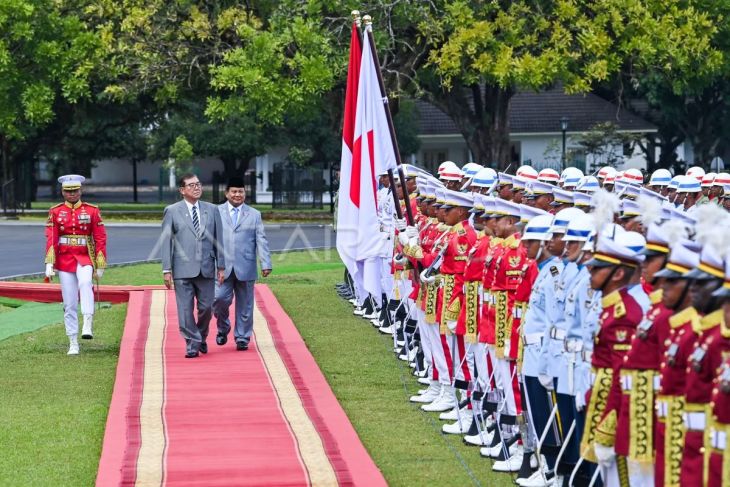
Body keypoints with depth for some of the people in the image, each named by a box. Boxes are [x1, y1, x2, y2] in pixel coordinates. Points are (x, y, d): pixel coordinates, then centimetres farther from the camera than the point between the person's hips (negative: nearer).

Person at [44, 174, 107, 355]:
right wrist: (49, 263, -11)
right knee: (69, 304, 2)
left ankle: (88, 325, -38)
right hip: (64, 258, 2)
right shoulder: (56, 212, 5)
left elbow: (100, 238, 3)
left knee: (85, 283, -35)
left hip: (85, 258, -2)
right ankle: (73, 344, 9)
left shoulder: (92, 211, 3)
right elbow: (51, 239, -1)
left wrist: (100, 265, -1)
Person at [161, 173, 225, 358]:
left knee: (206, 307, 5)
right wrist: (166, 270, -5)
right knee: (185, 309, -3)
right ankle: (192, 344, 5)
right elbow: (166, 241, 0)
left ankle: (201, 338, 28)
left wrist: (221, 266, 6)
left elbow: (219, 239, 10)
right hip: (183, 269, -2)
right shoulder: (172, 211, 2)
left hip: (206, 268, 2)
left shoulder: (212, 210, 10)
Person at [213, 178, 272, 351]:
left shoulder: (254, 215, 11)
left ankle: (242, 338, 14)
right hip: (222, 268, -1)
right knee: (220, 299, -12)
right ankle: (223, 329, 13)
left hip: (245, 268, 1)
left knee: (244, 305, 4)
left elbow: (261, 241, 5)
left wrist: (266, 264, -5)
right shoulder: (217, 212, 9)